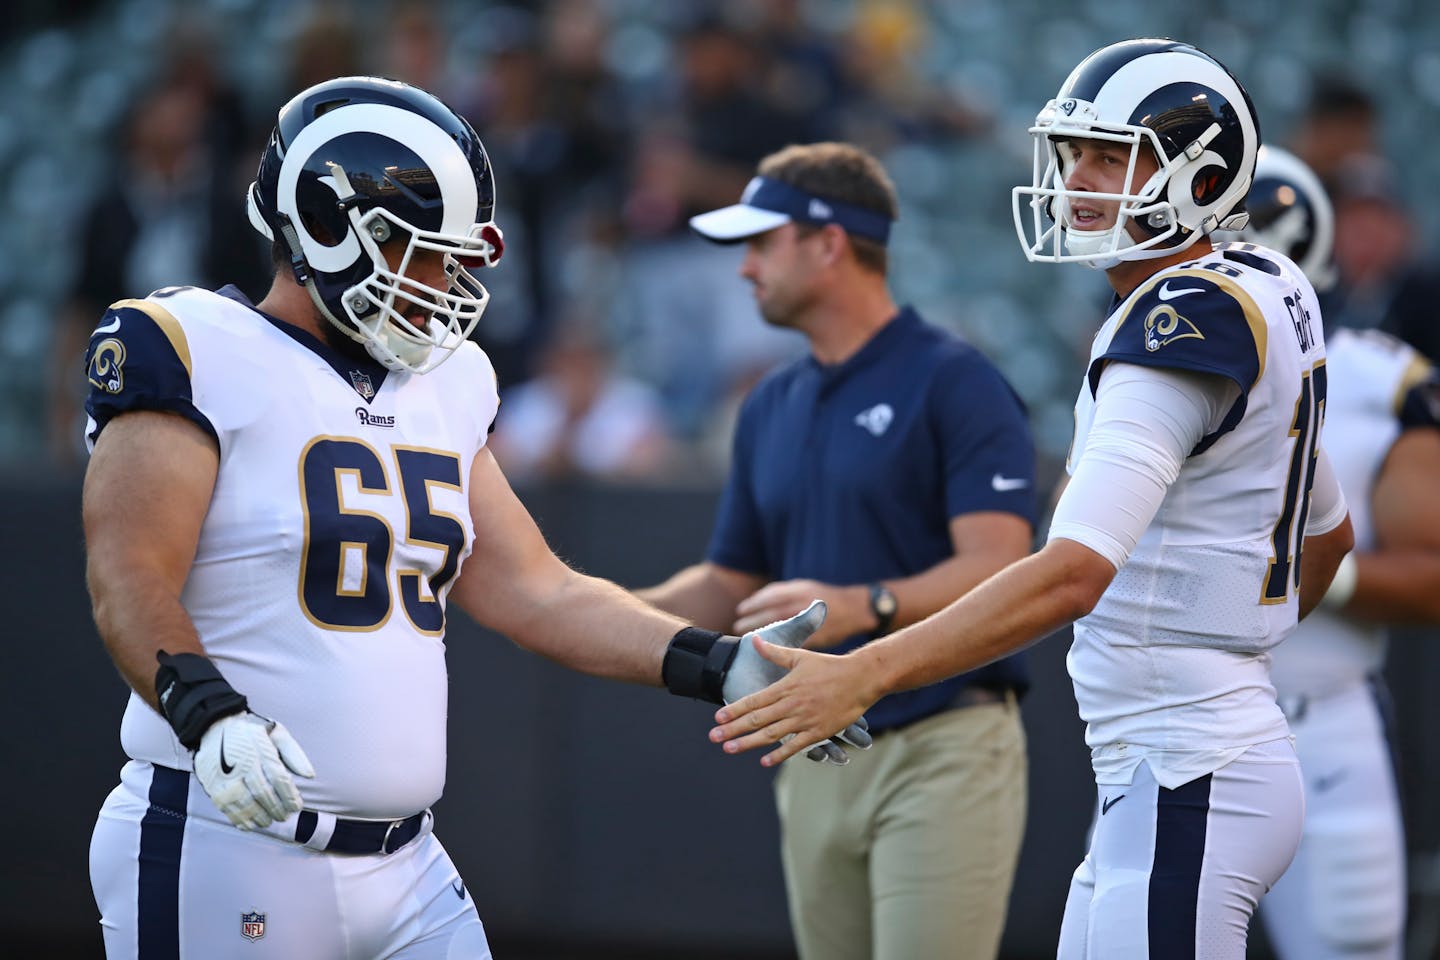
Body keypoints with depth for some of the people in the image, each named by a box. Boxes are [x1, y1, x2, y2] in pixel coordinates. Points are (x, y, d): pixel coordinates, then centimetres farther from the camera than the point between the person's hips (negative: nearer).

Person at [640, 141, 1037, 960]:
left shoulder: (957, 384, -8)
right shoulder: (772, 409, 16)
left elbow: (997, 572, -17)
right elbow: (732, 587, 22)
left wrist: (863, 606, -32)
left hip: (945, 750, -7)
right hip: (816, 763, 8)